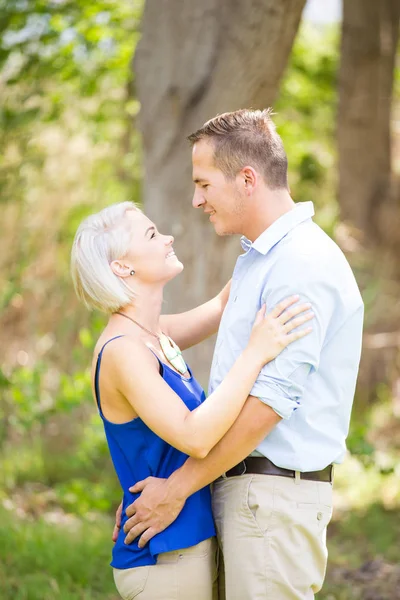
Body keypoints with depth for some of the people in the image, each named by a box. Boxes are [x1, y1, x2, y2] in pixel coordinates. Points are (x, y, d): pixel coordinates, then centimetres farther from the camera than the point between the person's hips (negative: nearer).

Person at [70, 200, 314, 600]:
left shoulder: (154, 336, 8)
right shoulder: (122, 351, -20)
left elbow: (221, 307, 22)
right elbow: (194, 438, -31)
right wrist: (255, 353, -28)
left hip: (191, 544, 9)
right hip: (163, 557, -9)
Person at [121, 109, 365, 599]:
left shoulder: (304, 264, -15)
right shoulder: (256, 259, 18)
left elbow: (271, 400, -21)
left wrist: (179, 486, -15)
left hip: (273, 497, -9)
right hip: (238, 486, 9)